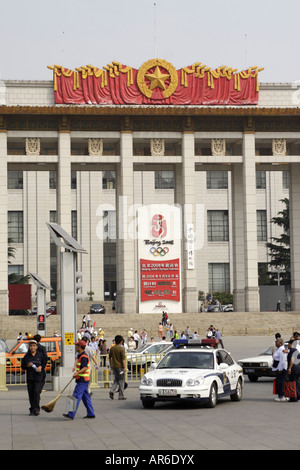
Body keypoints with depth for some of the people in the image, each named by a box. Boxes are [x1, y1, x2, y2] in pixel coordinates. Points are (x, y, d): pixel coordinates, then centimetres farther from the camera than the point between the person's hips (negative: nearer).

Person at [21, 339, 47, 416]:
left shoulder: (40, 355, 4)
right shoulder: (26, 356, 9)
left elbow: (45, 363, 13)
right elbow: (22, 366, 13)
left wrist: (41, 367, -6)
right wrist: (27, 365, -7)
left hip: (39, 378, -2)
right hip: (30, 378, 2)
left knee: (36, 392, -14)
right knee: (31, 394, 2)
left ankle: (36, 408, -8)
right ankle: (32, 409, 10)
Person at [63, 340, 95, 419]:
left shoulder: (83, 357, -16)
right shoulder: (80, 356, 17)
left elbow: (85, 368, -27)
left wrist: (77, 372, -39)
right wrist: (76, 372, 41)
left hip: (82, 380, -10)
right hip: (84, 380, 10)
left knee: (76, 397, -11)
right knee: (86, 397, 11)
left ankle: (71, 414, -13)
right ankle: (91, 414, 14)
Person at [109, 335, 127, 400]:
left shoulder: (112, 348, 5)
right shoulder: (121, 349, -12)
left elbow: (109, 357, 14)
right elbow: (123, 359, -16)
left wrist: (111, 365, 24)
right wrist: (124, 367, -15)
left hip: (114, 366, 5)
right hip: (120, 366, -5)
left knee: (116, 380, 15)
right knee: (121, 381, 3)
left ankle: (112, 390, -9)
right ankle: (121, 396, 6)